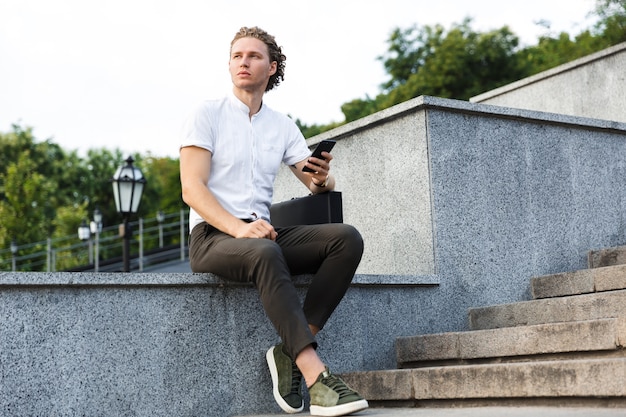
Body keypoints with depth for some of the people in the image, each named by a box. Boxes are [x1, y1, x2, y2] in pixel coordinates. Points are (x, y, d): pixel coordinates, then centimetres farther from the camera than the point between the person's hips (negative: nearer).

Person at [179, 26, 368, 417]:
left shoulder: (282, 125, 16)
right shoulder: (208, 114, 1)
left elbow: (319, 185, 11)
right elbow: (192, 189, -10)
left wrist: (323, 178, -15)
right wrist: (238, 228, -26)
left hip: (263, 234, 5)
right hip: (213, 235, -5)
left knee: (347, 238, -20)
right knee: (265, 253, -39)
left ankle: (291, 352, -23)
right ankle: (317, 376, -43)